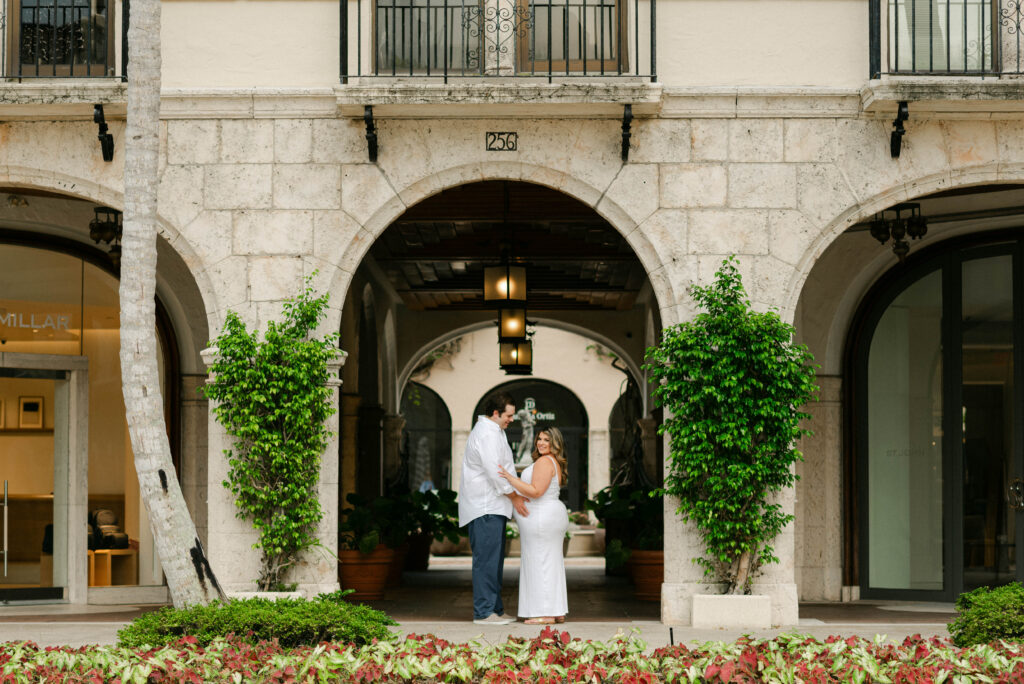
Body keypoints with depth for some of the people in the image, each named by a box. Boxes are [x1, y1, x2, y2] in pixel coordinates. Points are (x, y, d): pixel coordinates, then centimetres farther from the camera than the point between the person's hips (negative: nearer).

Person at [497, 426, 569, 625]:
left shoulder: (544, 462, -15)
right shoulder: (555, 463, 17)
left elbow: (536, 491, -22)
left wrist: (511, 478, -21)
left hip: (541, 519, -10)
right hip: (553, 517, 10)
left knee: (540, 564, -7)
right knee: (552, 563, 11)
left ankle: (546, 613, -8)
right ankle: (558, 612, 13)